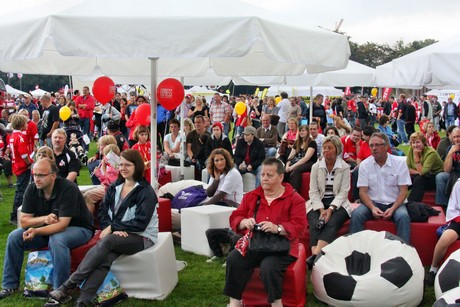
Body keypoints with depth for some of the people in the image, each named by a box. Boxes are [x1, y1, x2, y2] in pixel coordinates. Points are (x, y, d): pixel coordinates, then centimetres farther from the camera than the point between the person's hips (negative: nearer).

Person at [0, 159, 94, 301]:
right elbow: (24, 221, -8)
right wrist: (44, 219, -27)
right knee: (14, 237, -10)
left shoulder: (68, 189, -27)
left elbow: (62, 224, -30)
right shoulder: (32, 189, -9)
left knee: (57, 240, -38)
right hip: (48, 228, 6)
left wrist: (37, 231, -44)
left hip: (77, 228, -6)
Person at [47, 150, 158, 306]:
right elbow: (103, 213, 8)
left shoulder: (146, 192, -7)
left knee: (106, 241, -33)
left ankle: (69, 285, -31)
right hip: (118, 235, 5)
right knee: (105, 259, -30)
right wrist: (114, 229, -12)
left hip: (142, 237, -4)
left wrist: (112, 227, -14)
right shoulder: (114, 188, 11)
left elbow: (140, 222, -14)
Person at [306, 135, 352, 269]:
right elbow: (313, 192, 1)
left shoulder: (344, 168, 1)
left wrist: (331, 209, -18)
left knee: (332, 223, -32)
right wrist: (321, 209, -14)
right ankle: (316, 257, -46)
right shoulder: (316, 167, 6)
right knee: (315, 224, -29)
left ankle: (314, 257, -49)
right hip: (318, 203, 2)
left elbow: (343, 192, -4)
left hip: (337, 204, -2)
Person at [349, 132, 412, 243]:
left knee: (403, 217, -32)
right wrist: (372, 208, -20)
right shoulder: (364, 164, 1)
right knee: (356, 215, -27)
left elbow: (403, 191, -3)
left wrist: (393, 208, -19)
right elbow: (363, 192, -1)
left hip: (394, 203, -1)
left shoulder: (400, 163, -2)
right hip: (373, 203, 1)